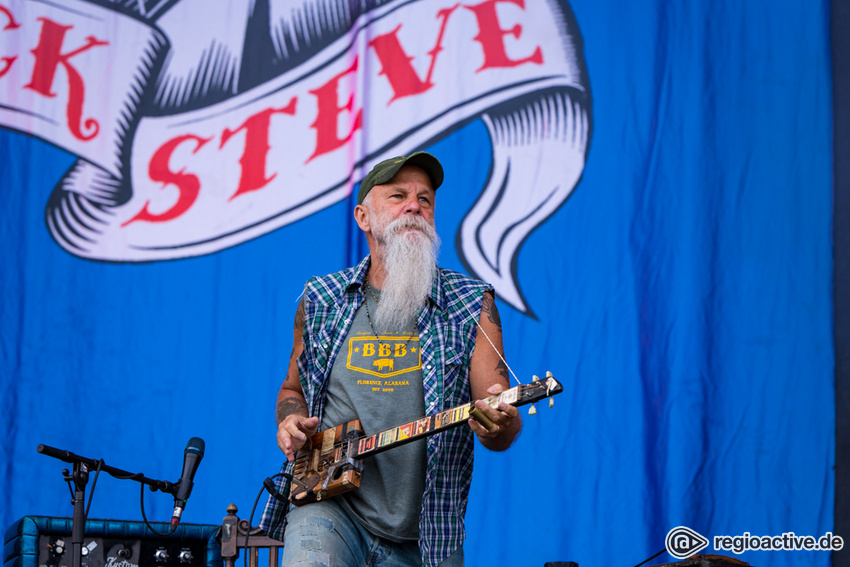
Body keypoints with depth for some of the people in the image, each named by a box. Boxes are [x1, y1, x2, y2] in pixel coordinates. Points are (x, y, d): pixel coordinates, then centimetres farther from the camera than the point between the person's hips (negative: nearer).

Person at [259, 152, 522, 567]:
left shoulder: (472, 305, 3)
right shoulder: (320, 301, 8)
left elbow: (500, 435, -1)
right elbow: (293, 388, 23)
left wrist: (499, 425, -25)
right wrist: (292, 422, 0)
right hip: (327, 500, -1)